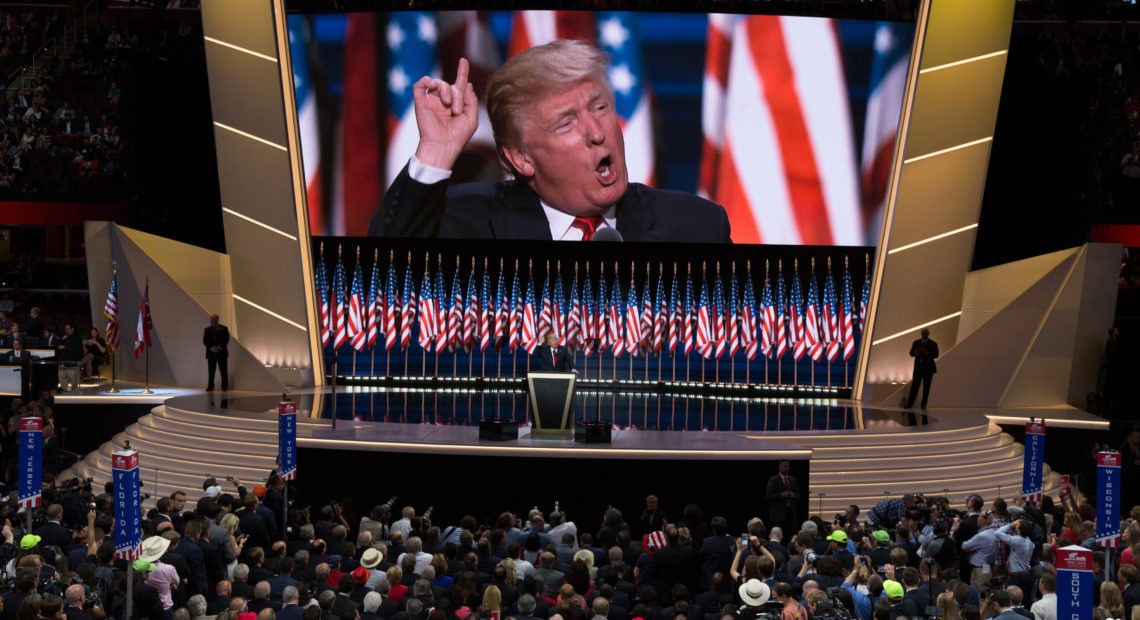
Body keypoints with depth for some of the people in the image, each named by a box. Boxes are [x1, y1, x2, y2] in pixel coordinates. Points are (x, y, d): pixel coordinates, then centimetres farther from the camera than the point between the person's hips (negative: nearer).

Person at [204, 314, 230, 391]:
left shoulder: (224, 329, 5)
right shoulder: (207, 330, 11)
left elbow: (226, 340, -2)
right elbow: (205, 341, 3)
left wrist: (219, 347, -15)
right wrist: (212, 348, -13)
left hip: (222, 353, -2)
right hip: (211, 353, 2)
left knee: (223, 371, -2)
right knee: (211, 371, -1)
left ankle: (225, 387, 3)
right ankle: (210, 387, 2)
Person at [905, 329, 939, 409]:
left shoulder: (933, 344, 0)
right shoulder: (916, 343, 7)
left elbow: (936, 355, -5)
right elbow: (911, 353, 5)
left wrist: (927, 353, -23)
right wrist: (916, 352, -18)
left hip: (928, 368, -1)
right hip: (918, 367, 1)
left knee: (926, 386, 3)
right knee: (914, 385, -6)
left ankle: (923, 404, 10)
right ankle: (909, 404, -9)